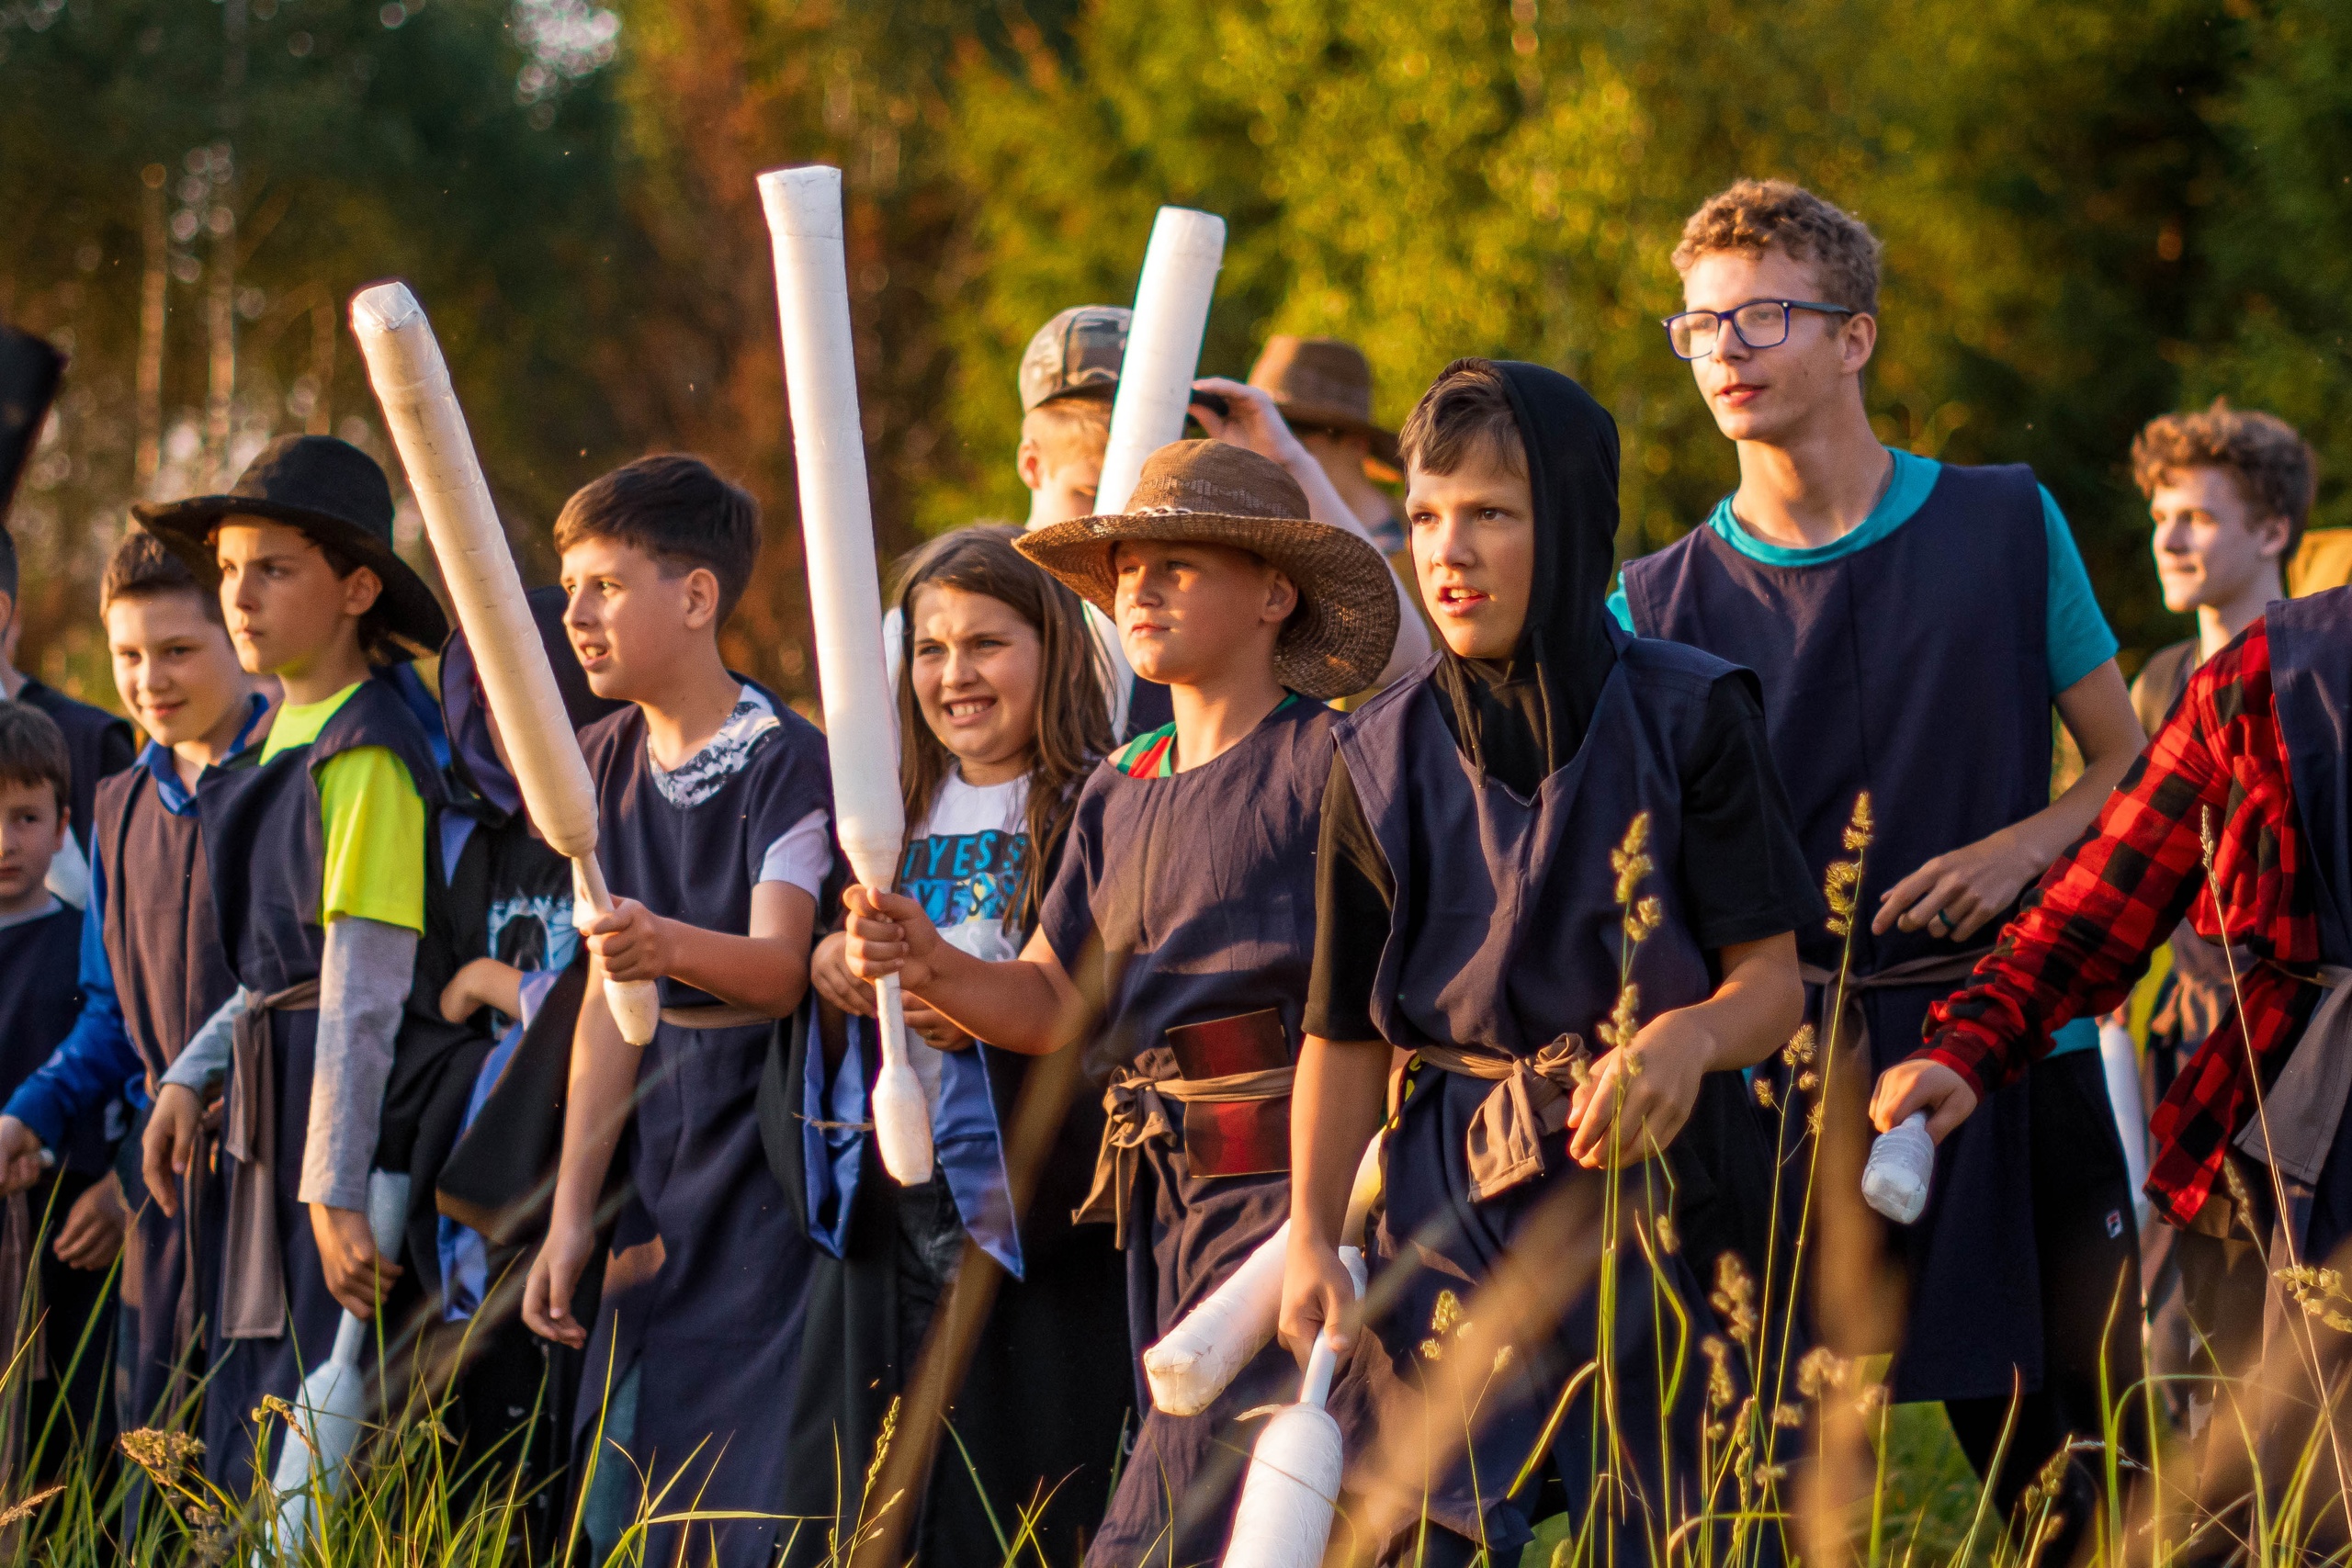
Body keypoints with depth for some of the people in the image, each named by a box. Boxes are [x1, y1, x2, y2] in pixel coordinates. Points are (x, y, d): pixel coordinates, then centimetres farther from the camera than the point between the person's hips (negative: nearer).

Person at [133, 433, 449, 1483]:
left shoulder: (366, 751, -16)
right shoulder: (291, 729, 13)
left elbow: (366, 987, -20)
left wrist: (336, 1190, -22)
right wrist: (193, 1076, 14)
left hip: (349, 1095, -10)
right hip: (280, 1083, 10)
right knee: (247, 1442, 11)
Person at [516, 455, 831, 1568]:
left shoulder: (785, 760, -10)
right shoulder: (605, 763, 10)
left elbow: (781, 969, -21)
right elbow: (605, 1002, 9)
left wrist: (672, 947, -43)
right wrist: (571, 1215, 5)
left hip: (767, 1156, -7)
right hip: (662, 1173, 7)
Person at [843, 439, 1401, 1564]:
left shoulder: (1325, 763, -6)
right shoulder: (1122, 792, 17)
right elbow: (1049, 1004, 17)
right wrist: (929, 966, -3)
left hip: (1283, 1186, -8)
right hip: (1160, 1198, 8)